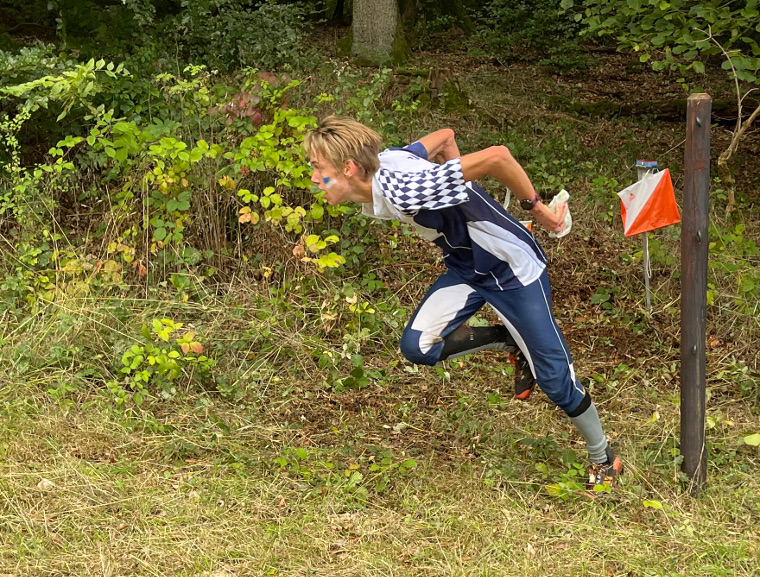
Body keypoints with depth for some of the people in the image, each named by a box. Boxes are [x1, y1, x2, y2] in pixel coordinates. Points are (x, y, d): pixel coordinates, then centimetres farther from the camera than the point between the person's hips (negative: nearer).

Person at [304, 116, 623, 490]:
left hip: (514, 269, -8)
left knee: (553, 378, 0)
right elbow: (445, 136, 7)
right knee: (418, 347, -10)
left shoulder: (403, 190, -35)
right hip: (465, 269, 8)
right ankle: (511, 342, 13)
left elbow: (496, 156, -37)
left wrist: (535, 208, -23)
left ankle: (603, 458, 24)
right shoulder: (381, 164, -9)